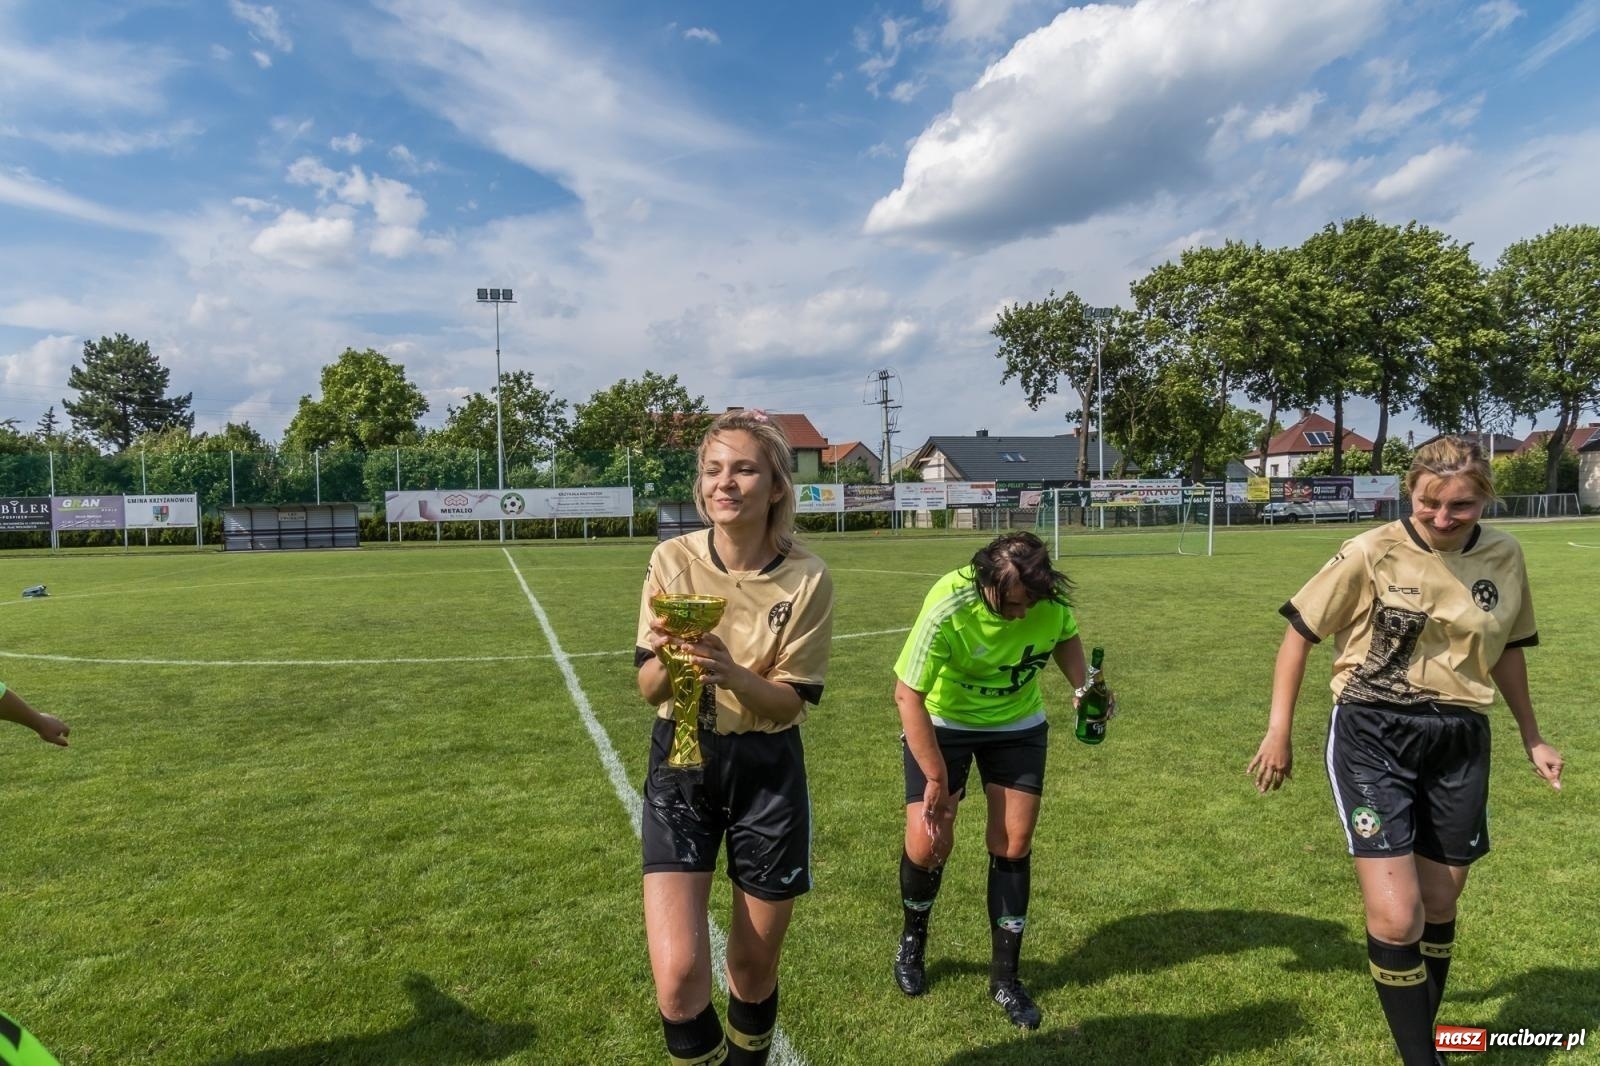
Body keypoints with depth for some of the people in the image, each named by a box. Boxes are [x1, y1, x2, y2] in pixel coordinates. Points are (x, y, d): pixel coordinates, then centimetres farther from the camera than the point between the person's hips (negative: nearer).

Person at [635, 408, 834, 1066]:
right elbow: (648, 690, -5)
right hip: (681, 765, 1)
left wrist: (730, 673, -29)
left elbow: (791, 701, -10)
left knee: (753, 972, 14)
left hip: (768, 773, 0)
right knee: (678, 975, -10)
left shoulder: (807, 578, -13)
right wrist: (667, 658, -27)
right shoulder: (673, 560, -9)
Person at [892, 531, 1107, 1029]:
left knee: (1013, 844, 1)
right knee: (927, 842, -7)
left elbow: (1066, 638, 3)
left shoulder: (1053, 599, -22)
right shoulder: (946, 610, -34)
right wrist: (936, 777, -23)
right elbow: (907, 695, -26)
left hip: (1018, 724, 3)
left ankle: (1005, 975, 21)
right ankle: (912, 941, 25)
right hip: (943, 723, -3)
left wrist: (1082, 684, -17)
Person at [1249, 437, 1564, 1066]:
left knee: (1438, 908, 17)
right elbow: (1300, 633, -4)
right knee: (1396, 920, -10)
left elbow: (1505, 651, 17)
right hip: (1373, 739, -4)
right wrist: (1279, 731, -6)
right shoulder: (1372, 554, -11)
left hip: (1459, 746, 4)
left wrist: (1531, 737, 23)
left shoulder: (1504, 558, 1)